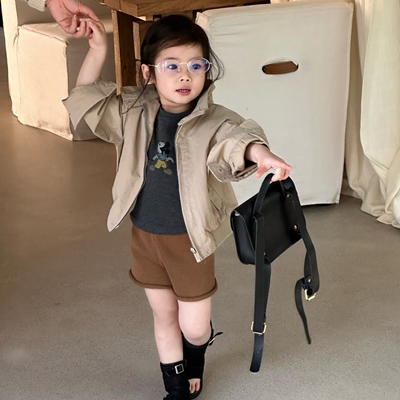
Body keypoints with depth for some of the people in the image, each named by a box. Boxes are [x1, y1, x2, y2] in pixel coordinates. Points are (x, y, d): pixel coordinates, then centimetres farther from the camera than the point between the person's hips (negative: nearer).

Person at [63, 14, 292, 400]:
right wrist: (97, 50, -7)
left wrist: (257, 152, -63)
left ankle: (195, 357, 46)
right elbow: (87, 100, 4)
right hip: (144, 235, 4)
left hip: (189, 239, -3)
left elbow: (235, 137, -40)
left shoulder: (212, 121, -19)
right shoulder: (134, 112, -5)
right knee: (163, 316, 19)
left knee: (194, 326, 8)